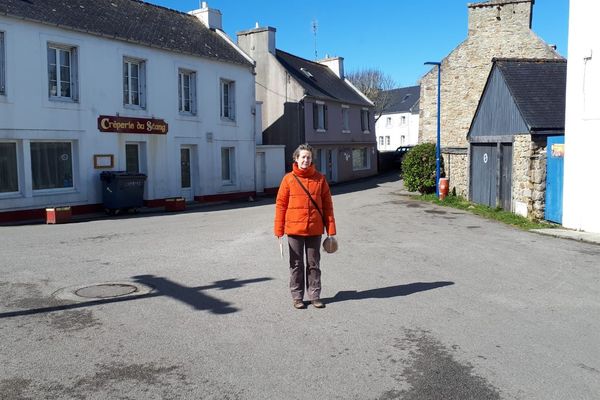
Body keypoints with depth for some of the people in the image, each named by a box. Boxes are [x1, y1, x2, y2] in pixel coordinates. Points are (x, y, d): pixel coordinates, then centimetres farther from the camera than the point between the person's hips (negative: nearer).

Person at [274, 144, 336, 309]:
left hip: (315, 229, 1)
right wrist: (279, 229, -6)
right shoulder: (288, 179, -2)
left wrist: (331, 229, -1)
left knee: (314, 264, 11)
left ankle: (314, 295, 22)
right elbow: (280, 204, -1)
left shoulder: (320, 179, 1)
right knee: (296, 264, 9)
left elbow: (327, 205, 2)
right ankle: (297, 297, 20)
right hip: (294, 229, -1)